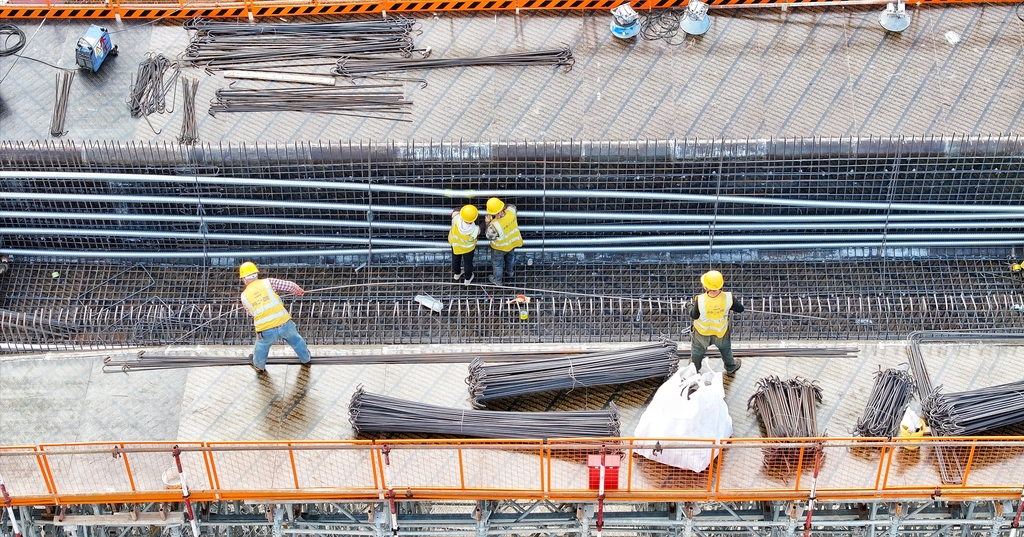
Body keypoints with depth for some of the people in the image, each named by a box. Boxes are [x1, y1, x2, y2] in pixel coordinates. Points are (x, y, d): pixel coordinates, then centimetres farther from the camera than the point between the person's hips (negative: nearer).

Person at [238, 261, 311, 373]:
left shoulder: (244, 296, 2)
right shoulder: (268, 283, -3)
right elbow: (290, 285, -2)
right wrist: (299, 291, 20)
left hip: (266, 332, 0)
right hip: (285, 324, 0)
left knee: (261, 348, 33)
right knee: (296, 340, 31)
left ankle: (259, 366, 58)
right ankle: (306, 359, 54)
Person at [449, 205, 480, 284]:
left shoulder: (456, 220, -43)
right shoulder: (475, 230, -44)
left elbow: (455, 212, -20)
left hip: (455, 243, 2)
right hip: (468, 247, -2)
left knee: (456, 259, 32)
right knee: (468, 262, 28)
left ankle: (457, 274, 61)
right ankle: (467, 279, 54)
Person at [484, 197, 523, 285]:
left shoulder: (494, 225, -46)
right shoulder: (511, 211, -32)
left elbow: (490, 237, -24)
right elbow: (513, 207, -4)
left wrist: (488, 223, -18)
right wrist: (503, 207, -13)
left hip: (500, 247, -5)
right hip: (512, 241, 5)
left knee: (497, 262, 26)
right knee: (510, 256, 36)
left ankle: (498, 280, 50)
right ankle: (510, 272, 64)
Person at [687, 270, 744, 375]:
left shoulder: (700, 300, -38)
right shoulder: (728, 298, -33)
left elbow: (694, 315, -19)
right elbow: (740, 309, -16)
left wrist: (690, 307, 1)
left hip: (702, 332, -1)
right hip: (721, 331, 1)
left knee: (697, 351, 29)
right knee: (725, 348, 33)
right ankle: (730, 367, 57)